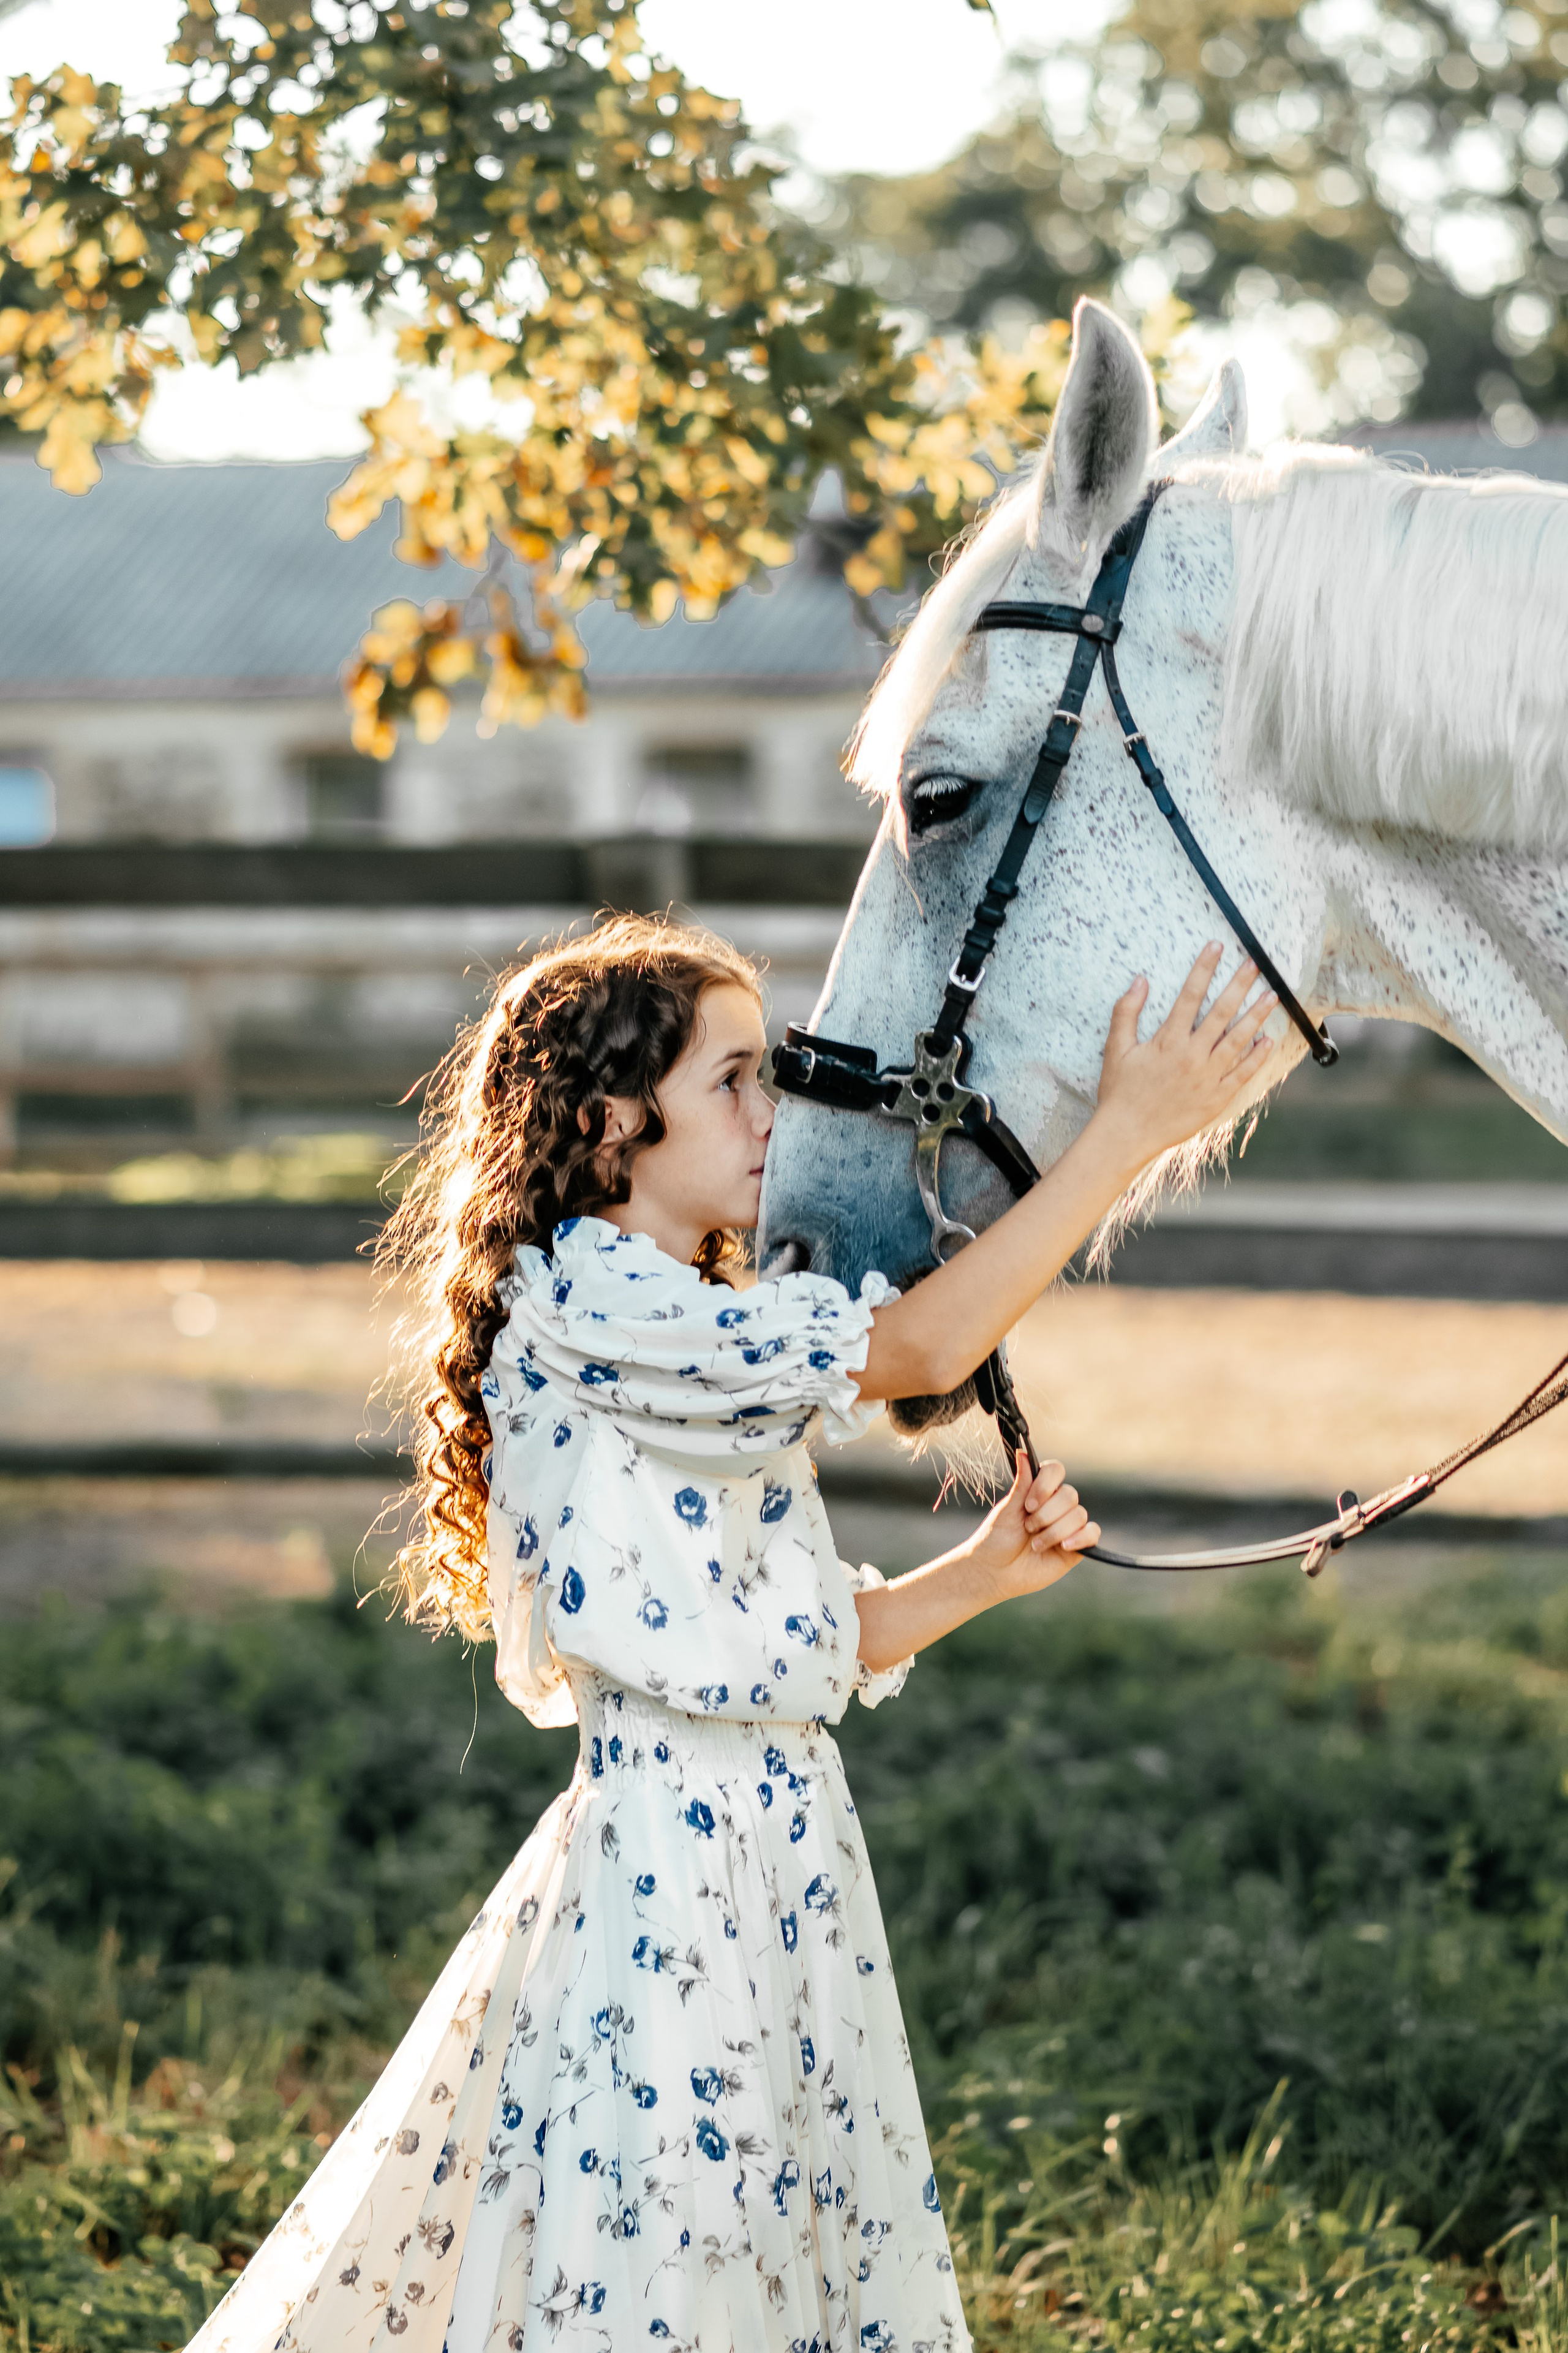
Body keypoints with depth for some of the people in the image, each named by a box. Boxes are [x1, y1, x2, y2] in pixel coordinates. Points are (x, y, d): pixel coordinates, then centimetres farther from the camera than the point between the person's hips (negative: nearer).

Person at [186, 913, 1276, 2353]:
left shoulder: (698, 1357, 15)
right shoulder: (579, 1309, -15)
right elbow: (923, 1348, -20)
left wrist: (987, 1572, 1)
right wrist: (1129, 1132, -17)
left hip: (778, 1846, 9)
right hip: (670, 1867, -9)